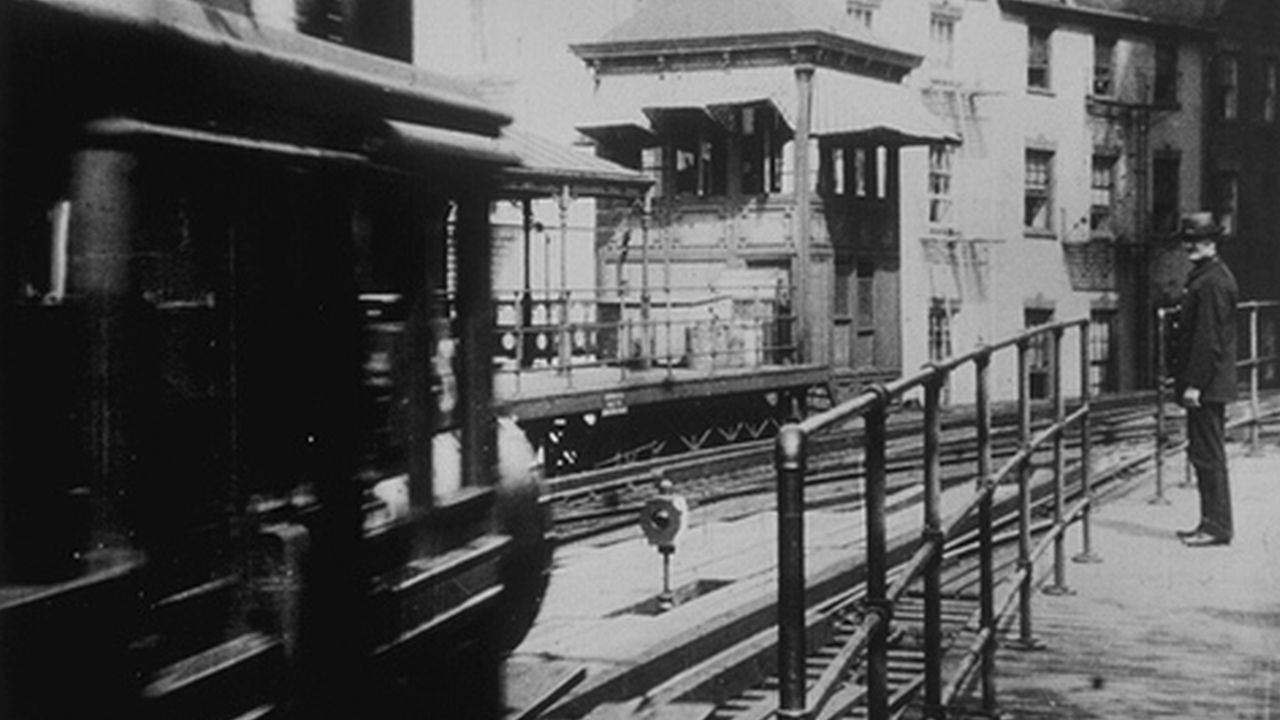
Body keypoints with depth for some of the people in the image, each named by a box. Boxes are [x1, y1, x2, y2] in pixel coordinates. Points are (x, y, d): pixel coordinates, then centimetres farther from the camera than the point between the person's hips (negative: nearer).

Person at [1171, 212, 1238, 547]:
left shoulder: (1212, 282, -16)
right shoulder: (1206, 276, 16)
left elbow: (1209, 339, -20)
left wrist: (1194, 384, -21)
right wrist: (1186, 379, 20)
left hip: (1206, 384, -11)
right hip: (1209, 384, 11)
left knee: (1208, 454, -6)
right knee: (1204, 453, 14)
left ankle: (1217, 526, -1)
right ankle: (1212, 522, 20)